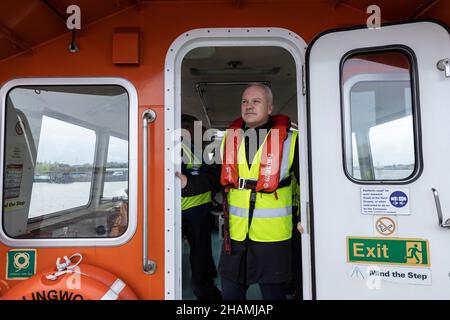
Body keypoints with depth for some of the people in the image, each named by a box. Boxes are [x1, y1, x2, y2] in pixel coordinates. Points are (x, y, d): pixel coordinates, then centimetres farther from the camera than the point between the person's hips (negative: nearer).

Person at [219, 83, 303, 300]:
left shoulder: (289, 140, -6)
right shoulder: (229, 138, 7)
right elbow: (219, 178, 18)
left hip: (273, 235, -3)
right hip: (235, 234, 4)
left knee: (274, 293, 15)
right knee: (229, 293, 18)